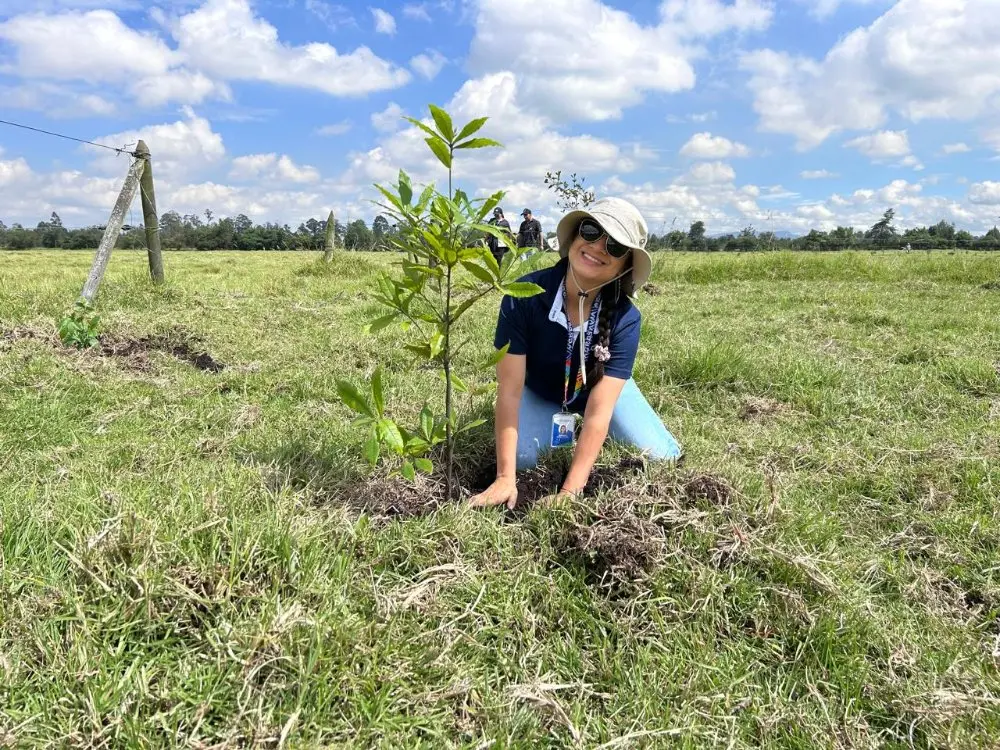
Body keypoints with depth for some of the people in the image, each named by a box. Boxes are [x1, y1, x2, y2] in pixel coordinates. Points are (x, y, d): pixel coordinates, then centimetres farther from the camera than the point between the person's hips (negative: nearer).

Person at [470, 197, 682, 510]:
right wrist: (505, 478, -37)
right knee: (520, 458, -24)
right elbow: (509, 391, -33)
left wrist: (569, 491, -42)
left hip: (604, 388, 1)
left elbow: (599, 410, -36)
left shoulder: (625, 319, -32)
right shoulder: (525, 295, -34)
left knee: (662, 458, -12)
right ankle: (562, 428, 11)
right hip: (540, 391, 0)